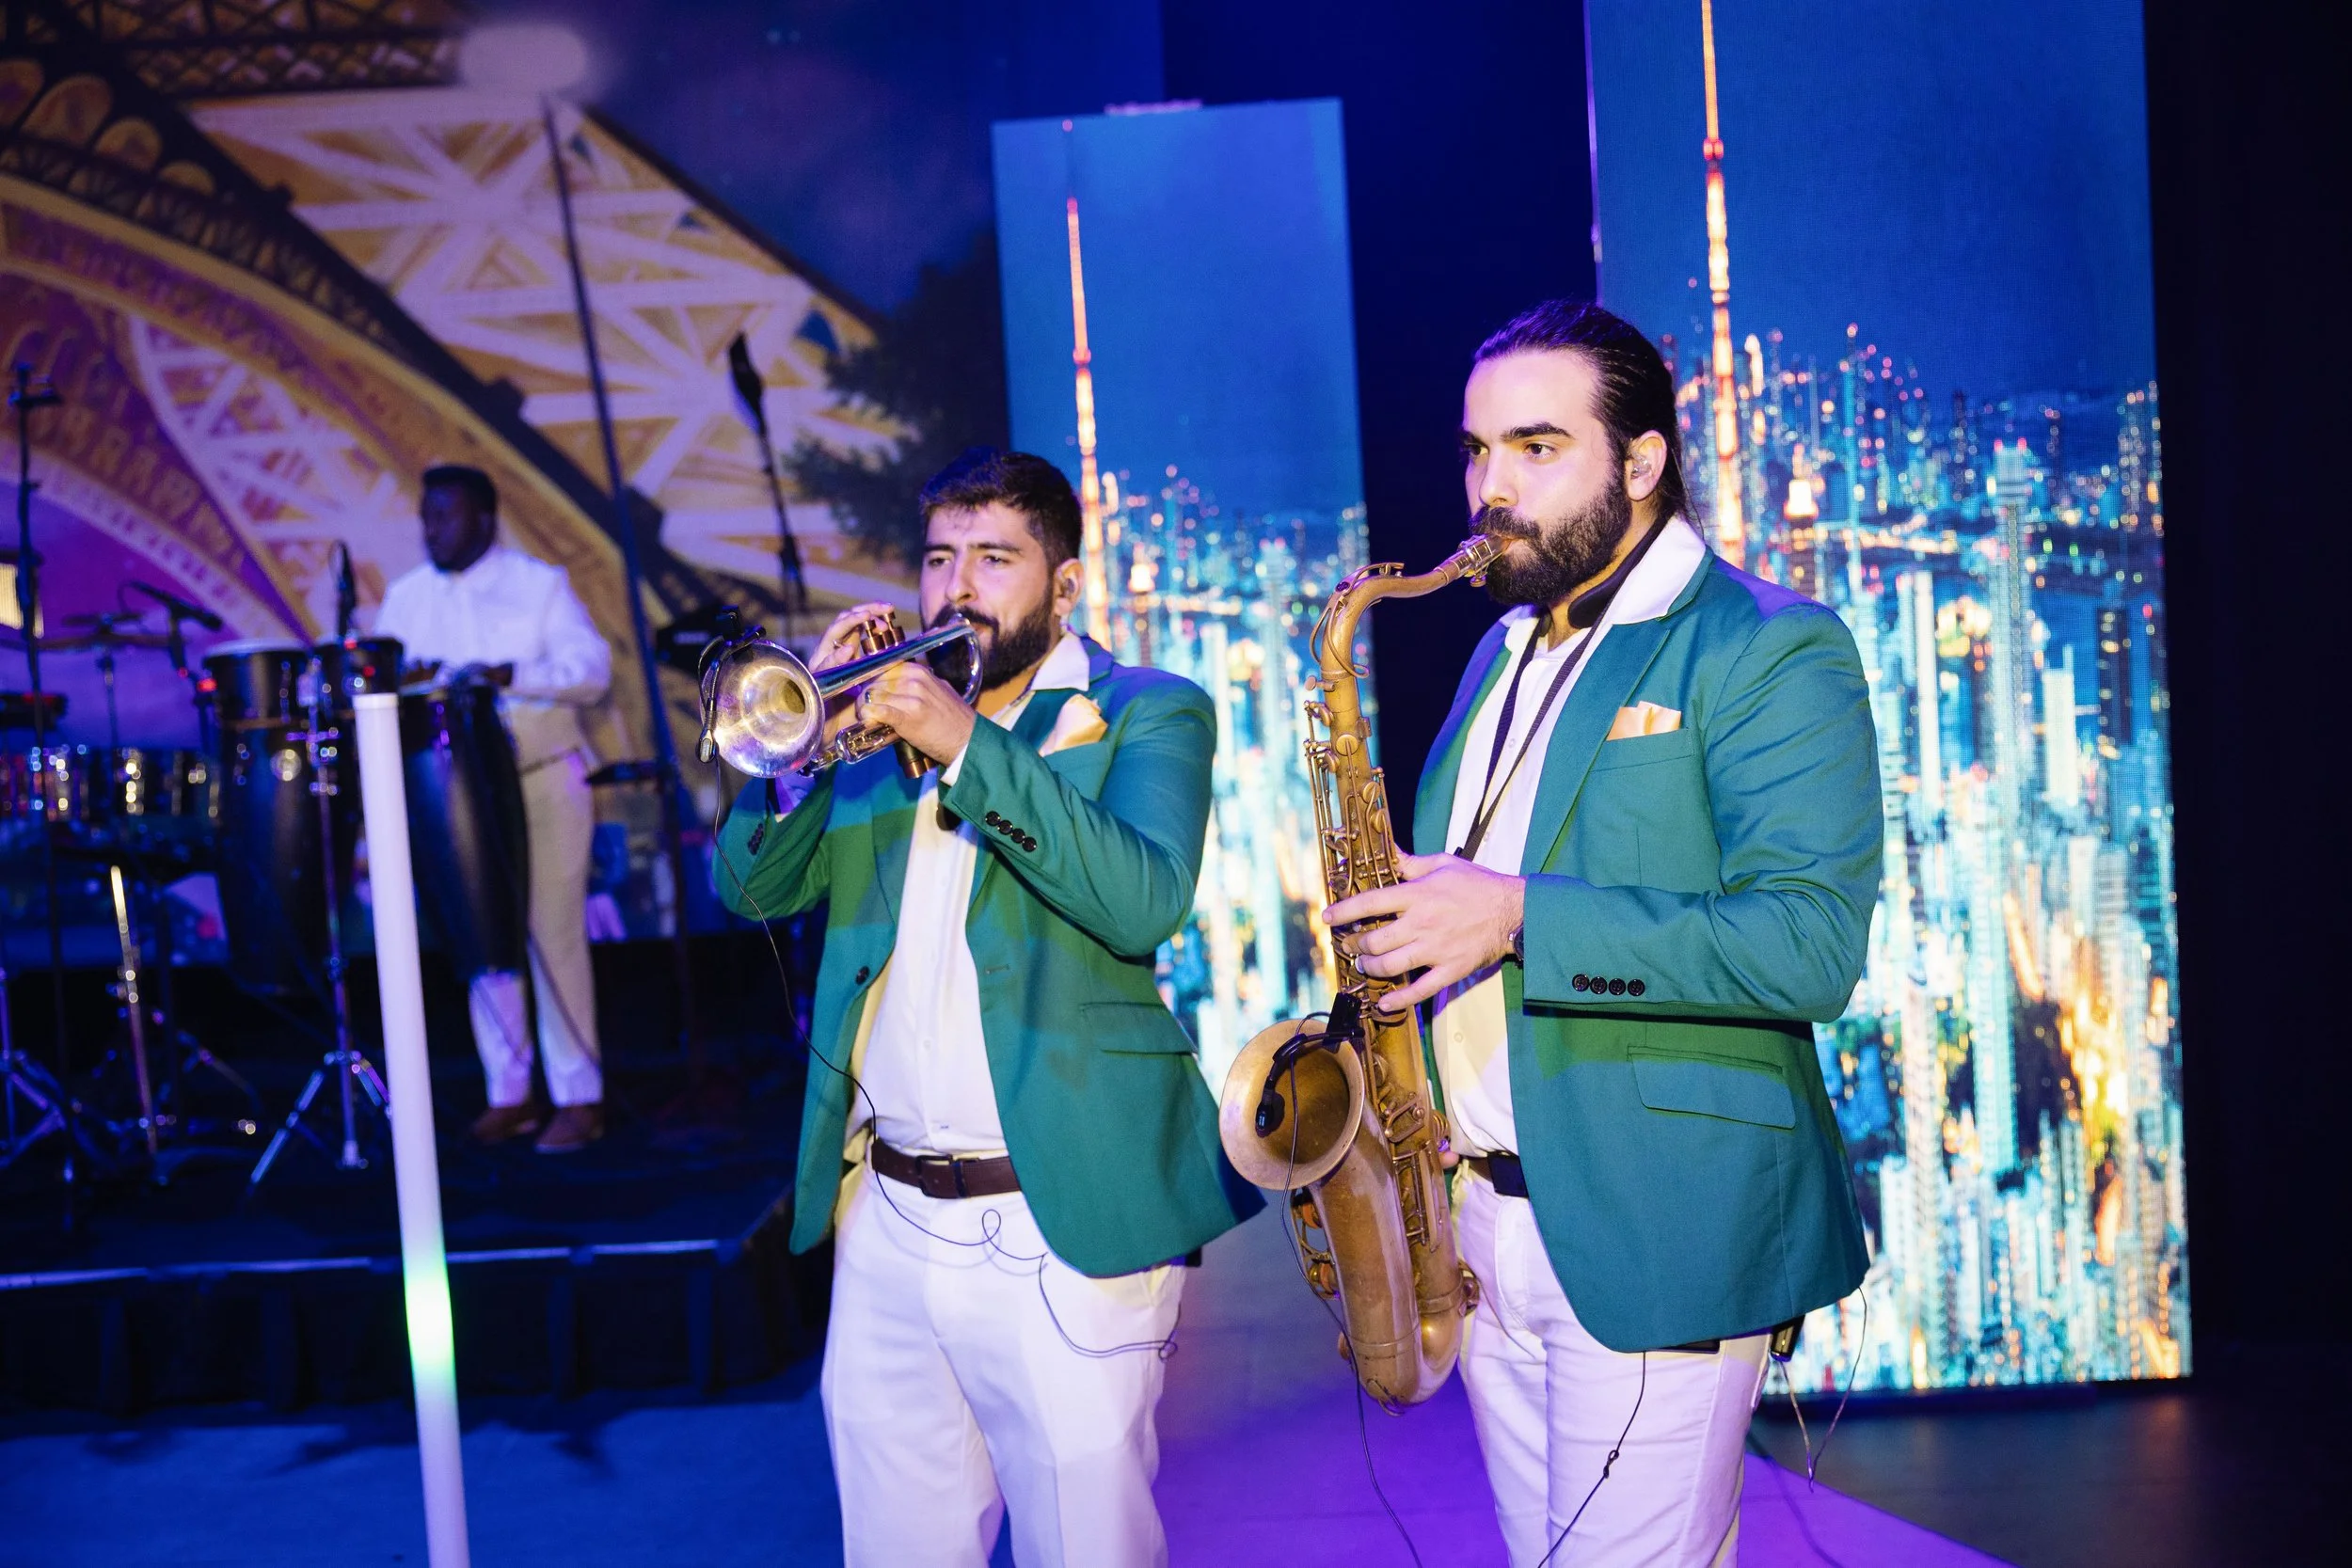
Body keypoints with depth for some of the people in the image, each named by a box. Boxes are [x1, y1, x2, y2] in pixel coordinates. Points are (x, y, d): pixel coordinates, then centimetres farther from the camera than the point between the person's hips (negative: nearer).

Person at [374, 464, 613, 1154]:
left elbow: (593, 670, -10)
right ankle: (509, 1091, 16)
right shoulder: (406, 597, 10)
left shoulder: (540, 583, -1)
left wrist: (510, 674, -25)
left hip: (545, 780, -4)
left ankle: (579, 1096, 3)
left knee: (554, 934, -4)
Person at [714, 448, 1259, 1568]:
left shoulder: (1148, 716, 1)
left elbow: (1144, 900, -18)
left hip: (1061, 1228, -4)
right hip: (885, 1223, 5)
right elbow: (755, 887, 8)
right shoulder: (887, 718, 14)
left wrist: (971, 742, -21)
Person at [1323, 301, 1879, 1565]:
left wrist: (1521, 917, -26)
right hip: (1479, 1222, 8)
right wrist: (1411, 935, 6)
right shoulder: (1508, 653, 15)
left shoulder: (1772, 653, -10)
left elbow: (1810, 946, -21)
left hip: (1653, 1235, -7)